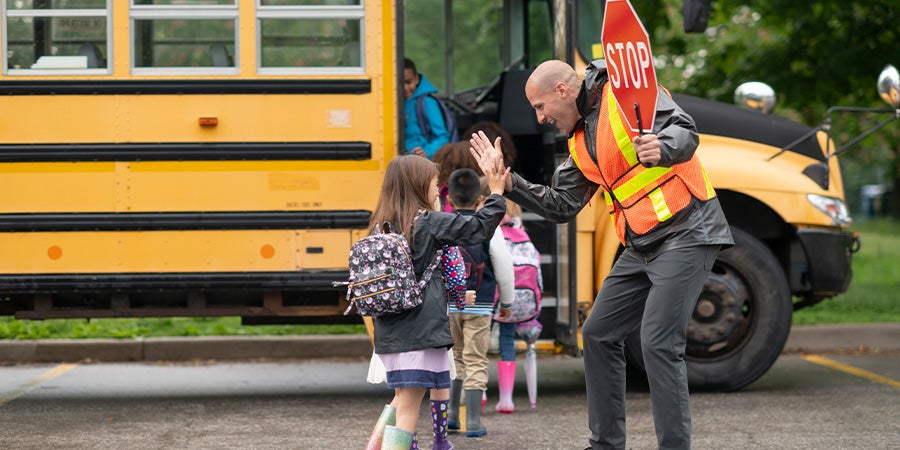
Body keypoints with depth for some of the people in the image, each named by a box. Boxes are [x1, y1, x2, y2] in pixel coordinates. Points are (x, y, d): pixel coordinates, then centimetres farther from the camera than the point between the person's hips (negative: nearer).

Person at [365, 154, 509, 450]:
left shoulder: (381, 226, 10)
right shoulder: (429, 223, -8)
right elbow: (478, 228, -5)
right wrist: (496, 193, 7)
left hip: (389, 332, 7)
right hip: (420, 329, -7)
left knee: (402, 398, 21)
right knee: (409, 404, -8)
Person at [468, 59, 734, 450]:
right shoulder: (581, 142, 16)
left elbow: (685, 131, -25)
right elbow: (560, 206, 18)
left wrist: (661, 148, -47)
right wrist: (507, 181, 9)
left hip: (685, 234, -10)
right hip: (642, 248, 10)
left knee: (658, 344, -16)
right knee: (599, 333, 14)